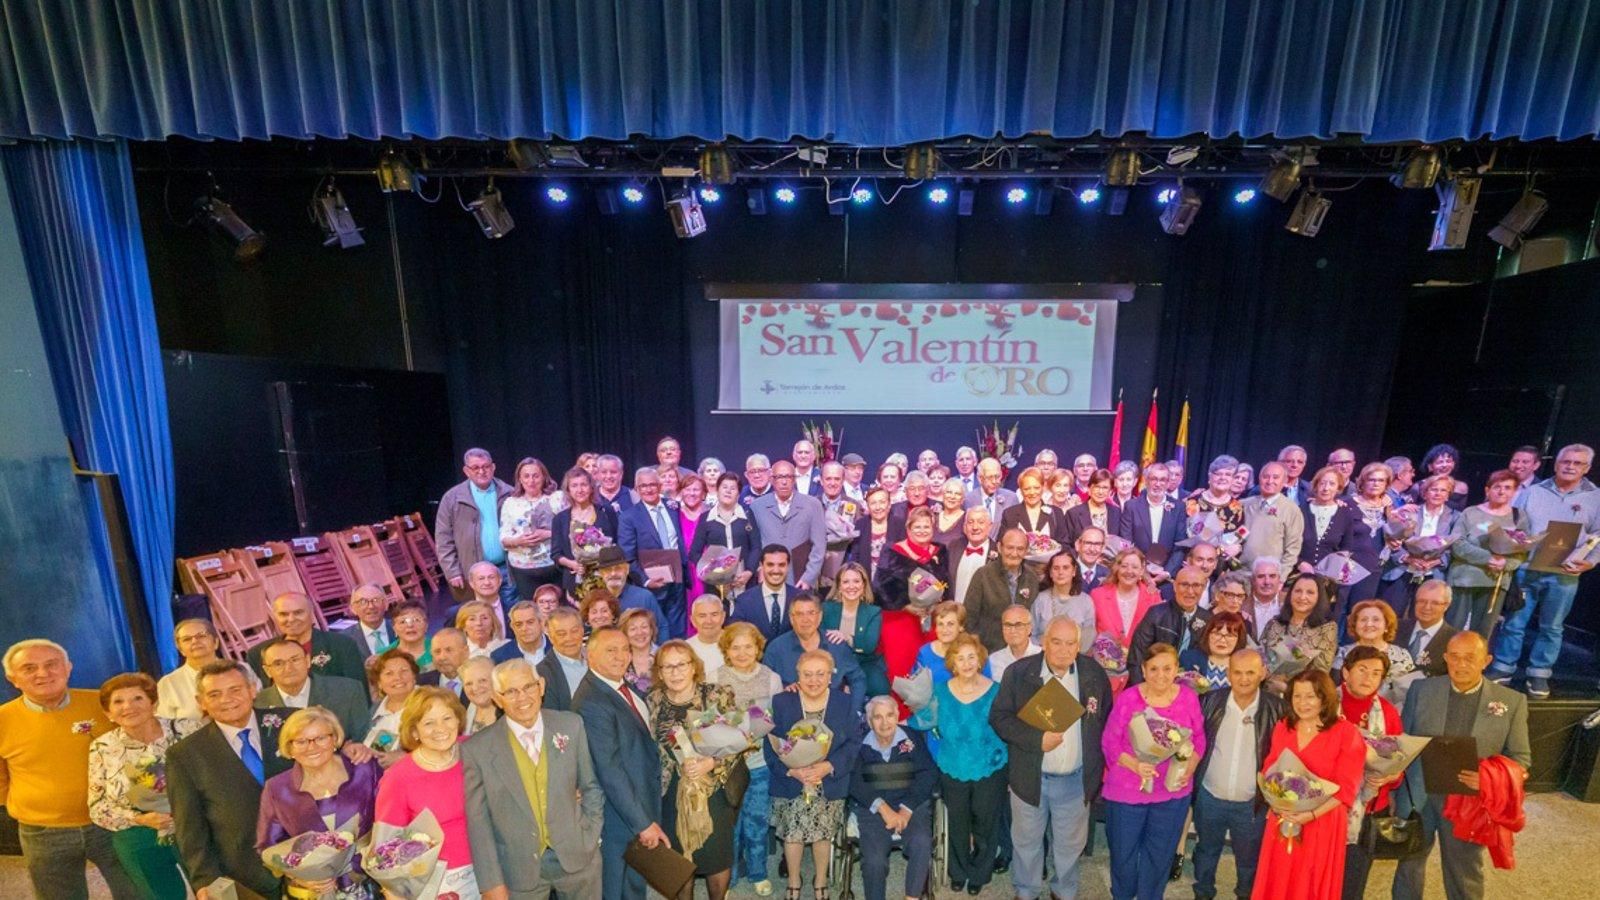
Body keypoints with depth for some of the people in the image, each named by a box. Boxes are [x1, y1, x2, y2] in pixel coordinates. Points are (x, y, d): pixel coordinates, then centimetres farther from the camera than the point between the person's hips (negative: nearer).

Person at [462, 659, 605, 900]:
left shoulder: (571, 725, -6)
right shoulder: (477, 749, -10)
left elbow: (590, 786, 3)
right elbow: (478, 821, -5)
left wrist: (590, 837, -2)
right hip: (519, 871, -1)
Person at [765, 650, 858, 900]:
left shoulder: (845, 703, -4)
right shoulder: (781, 702, -5)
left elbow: (852, 744, -7)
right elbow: (771, 744, -8)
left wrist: (827, 767, -21)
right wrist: (792, 770, -21)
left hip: (830, 784, 0)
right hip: (790, 784, 0)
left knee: (824, 834, 10)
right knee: (792, 834, 6)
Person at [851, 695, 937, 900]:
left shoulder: (912, 738, 1)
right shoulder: (861, 744, 0)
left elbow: (928, 774, -5)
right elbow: (855, 783, -6)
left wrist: (906, 809, -14)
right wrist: (882, 807, -18)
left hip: (912, 804, 1)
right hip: (872, 808, 0)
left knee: (921, 843, -27)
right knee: (874, 859, -23)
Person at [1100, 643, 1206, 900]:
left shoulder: (1189, 698, -9)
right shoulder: (1127, 698, -17)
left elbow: (1199, 739, 4)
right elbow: (1109, 742, -11)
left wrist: (1189, 768, -12)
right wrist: (1134, 764, -26)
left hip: (1174, 792, 2)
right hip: (1127, 790, -2)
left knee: (1160, 855, 20)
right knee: (1123, 851, 16)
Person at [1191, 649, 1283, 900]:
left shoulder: (1275, 708, -13)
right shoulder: (1210, 701, -11)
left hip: (1252, 803, -1)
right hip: (1210, 797, 1)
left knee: (1249, 859, 20)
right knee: (1206, 851, 21)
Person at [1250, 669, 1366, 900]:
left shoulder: (1346, 733, -10)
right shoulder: (1282, 727, 4)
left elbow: (1345, 787, -12)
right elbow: (1268, 770, 8)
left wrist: (1312, 814, -20)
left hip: (1322, 823, -4)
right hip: (1282, 821, 4)